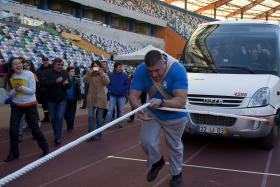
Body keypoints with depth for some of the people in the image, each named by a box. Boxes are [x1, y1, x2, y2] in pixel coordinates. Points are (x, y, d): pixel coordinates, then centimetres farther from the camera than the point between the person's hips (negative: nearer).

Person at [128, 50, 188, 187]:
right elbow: (133, 95, -23)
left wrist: (161, 102, -55)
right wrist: (138, 108, -45)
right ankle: (157, 162, 27)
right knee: (146, 141, -8)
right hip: (152, 113, 2)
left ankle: (176, 173, 42)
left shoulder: (178, 70, -34)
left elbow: (181, 100, -38)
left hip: (175, 117, -2)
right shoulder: (141, 70, -25)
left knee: (174, 146, 15)